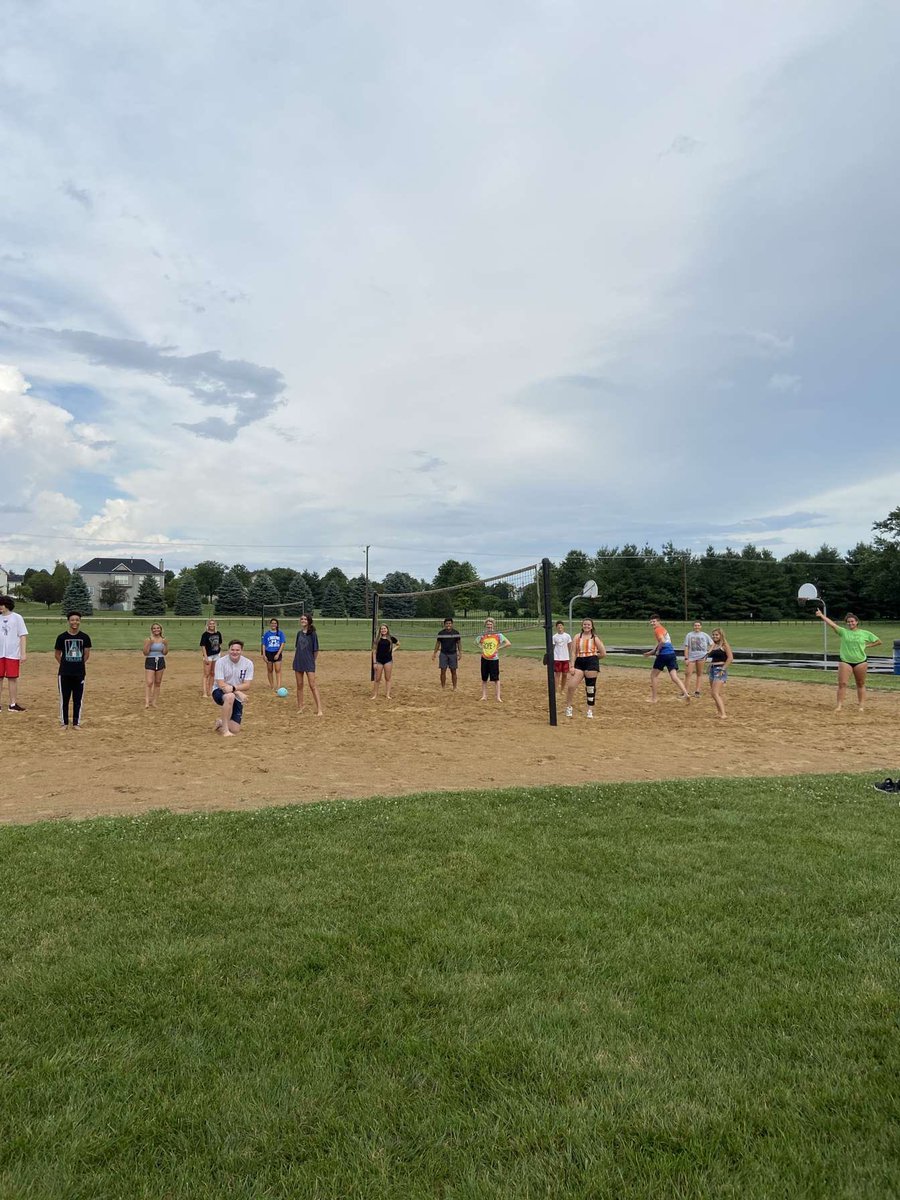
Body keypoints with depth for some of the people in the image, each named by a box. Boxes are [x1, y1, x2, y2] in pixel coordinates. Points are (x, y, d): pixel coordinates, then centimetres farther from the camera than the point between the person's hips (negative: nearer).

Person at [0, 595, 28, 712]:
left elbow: (23, 636, -3)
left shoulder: (16, 618, -2)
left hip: (12, 654, -3)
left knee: (12, 678, 2)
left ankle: (13, 704, 9)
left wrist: (23, 653, -9)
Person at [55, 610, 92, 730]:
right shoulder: (62, 637, -3)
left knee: (78, 699, 6)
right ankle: (64, 723, 17)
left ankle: (76, 723, 16)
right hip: (65, 673, -1)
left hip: (80, 673, 1)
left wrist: (79, 664, 9)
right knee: (64, 698, 7)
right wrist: (65, 665, 8)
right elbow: (57, 654, 7)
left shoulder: (85, 637, -1)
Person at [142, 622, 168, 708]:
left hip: (160, 661, 4)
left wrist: (166, 644, -13)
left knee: (158, 683, 7)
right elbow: (145, 653, -9)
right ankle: (147, 702, -16)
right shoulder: (148, 639, -5)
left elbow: (165, 653, 2)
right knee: (149, 682, -12)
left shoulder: (163, 640, 4)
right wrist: (149, 644, -21)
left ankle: (154, 702, 14)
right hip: (150, 661, -4)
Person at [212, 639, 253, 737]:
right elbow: (221, 685, -21)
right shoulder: (221, 661, -15)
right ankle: (225, 729, -27)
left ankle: (221, 722, 32)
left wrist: (233, 688, -32)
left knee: (235, 729, -4)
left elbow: (247, 686, -13)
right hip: (220, 692, -3)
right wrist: (239, 692, -34)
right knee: (230, 696, -40)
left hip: (237, 697, 3)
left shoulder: (248, 663, -9)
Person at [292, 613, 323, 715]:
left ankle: (319, 709, -9)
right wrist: (296, 658, 9)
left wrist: (312, 661, 3)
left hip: (309, 662, -5)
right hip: (298, 662, 5)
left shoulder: (313, 634, -8)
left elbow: (316, 650, -4)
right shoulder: (299, 633, 8)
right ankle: (300, 707, 21)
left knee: (312, 685, -9)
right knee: (299, 685, 11)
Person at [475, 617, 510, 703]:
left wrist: (498, 648, -10)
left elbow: (508, 643, -11)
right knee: (484, 678, 10)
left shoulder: (498, 635, -7)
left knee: (496, 679, -3)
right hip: (484, 659, 3)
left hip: (494, 659, -3)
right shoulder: (482, 635, 3)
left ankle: (498, 697, 0)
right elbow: (476, 642, 22)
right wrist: (481, 648, 6)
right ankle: (484, 696, 19)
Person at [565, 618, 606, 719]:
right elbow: (573, 652, 4)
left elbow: (603, 654, 4)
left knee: (591, 687, 2)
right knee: (571, 686, -8)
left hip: (592, 662, -2)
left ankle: (590, 710, 13)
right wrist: (572, 666, -4)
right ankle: (568, 707, 9)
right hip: (579, 663, 2)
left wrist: (592, 657, 9)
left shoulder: (595, 638, 4)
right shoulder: (577, 637, 8)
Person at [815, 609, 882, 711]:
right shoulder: (843, 632, 0)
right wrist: (821, 615, -24)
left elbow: (879, 641, 10)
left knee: (860, 684, 10)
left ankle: (862, 705, 18)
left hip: (860, 662, 0)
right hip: (845, 662, 0)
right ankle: (839, 705, -4)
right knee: (842, 683, -7)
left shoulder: (865, 633, 3)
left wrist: (867, 646, -1)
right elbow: (832, 624, -13)